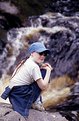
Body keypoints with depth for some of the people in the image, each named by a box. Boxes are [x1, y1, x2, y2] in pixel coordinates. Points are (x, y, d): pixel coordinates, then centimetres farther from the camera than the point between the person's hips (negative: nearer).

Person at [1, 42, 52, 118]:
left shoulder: (27, 62, 11)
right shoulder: (34, 66, -14)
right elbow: (43, 86, -12)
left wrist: (41, 67, 7)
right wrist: (48, 70, -3)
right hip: (19, 96, -9)